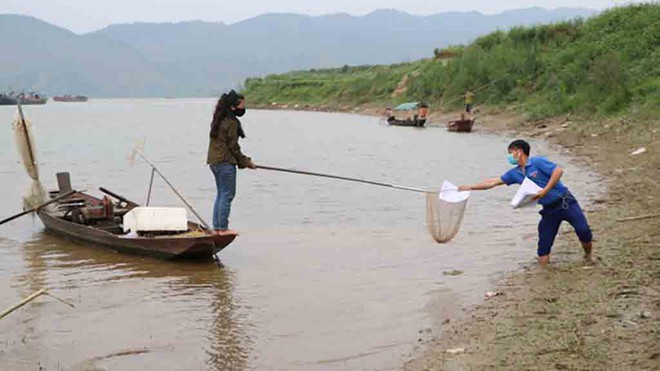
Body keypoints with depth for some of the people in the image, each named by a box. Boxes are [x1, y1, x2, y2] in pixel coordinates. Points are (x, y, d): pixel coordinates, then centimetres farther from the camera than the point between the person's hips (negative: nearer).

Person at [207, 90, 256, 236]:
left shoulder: (218, 120, 15)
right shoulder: (231, 122, -14)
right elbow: (233, 146, -14)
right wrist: (246, 162, -2)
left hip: (214, 161, 10)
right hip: (226, 162, -10)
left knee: (221, 194, 15)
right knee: (228, 195, -3)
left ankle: (216, 227, 18)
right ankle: (223, 228, -1)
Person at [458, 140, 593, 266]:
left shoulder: (537, 162, -11)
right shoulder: (515, 173, 9)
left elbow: (558, 171, -21)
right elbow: (493, 182, 12)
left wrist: (545, 191, -24)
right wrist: (470, 187, 9)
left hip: (565, 202, -6)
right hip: (549, 210, 7)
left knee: (583, 230, -11)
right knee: (543, 244, 0)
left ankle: (588, 257, 10)